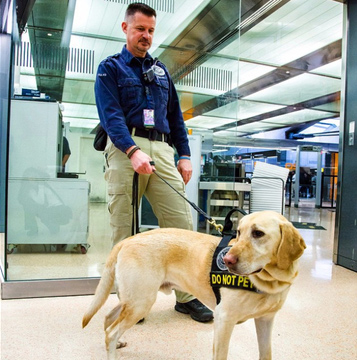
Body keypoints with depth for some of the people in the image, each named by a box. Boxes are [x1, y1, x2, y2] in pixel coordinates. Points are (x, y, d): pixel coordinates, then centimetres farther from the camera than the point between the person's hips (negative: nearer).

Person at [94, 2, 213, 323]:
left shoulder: (161, 70, 25)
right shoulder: (110, 68, 10)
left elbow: (176, 116, 23)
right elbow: (110, 114, -6)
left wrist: (184, 155, 11)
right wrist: (133, 151, -22)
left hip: (161, 150, 4)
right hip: (124, 149, -3)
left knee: (181, 221, -4)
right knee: (124, 228, -1)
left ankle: (186, 296, 7)